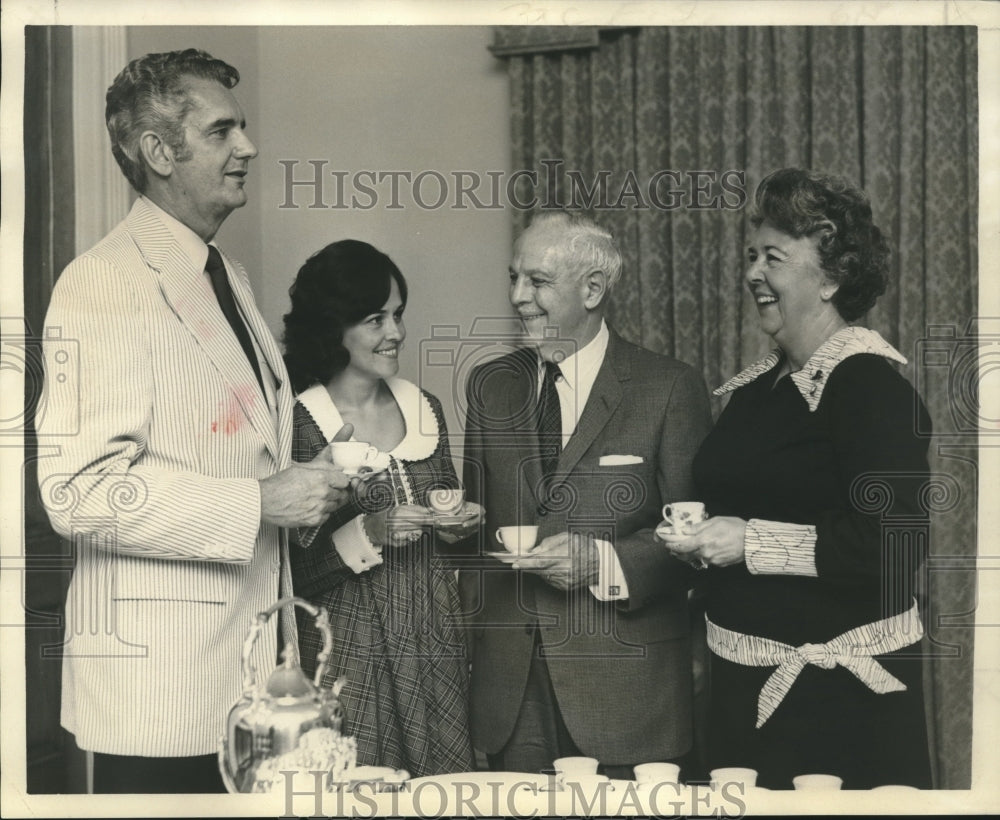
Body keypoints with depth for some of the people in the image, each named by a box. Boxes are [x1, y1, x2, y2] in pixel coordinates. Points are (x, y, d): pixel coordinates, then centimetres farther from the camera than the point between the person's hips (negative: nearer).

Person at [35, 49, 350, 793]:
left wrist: (303, 489, 8)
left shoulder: (230, 279, 16)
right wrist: (260, 502, -20)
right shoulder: (105, 285, -13)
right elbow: (80, 489, -22)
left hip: (250, 665, 8)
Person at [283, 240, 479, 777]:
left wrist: (459, 526, 1)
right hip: (348, 659, -5)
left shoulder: (424, 410, 9)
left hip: (435, 652, 5)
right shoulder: (298, 425, -9)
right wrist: (367, 534, -21)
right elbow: (288, 571, -10)